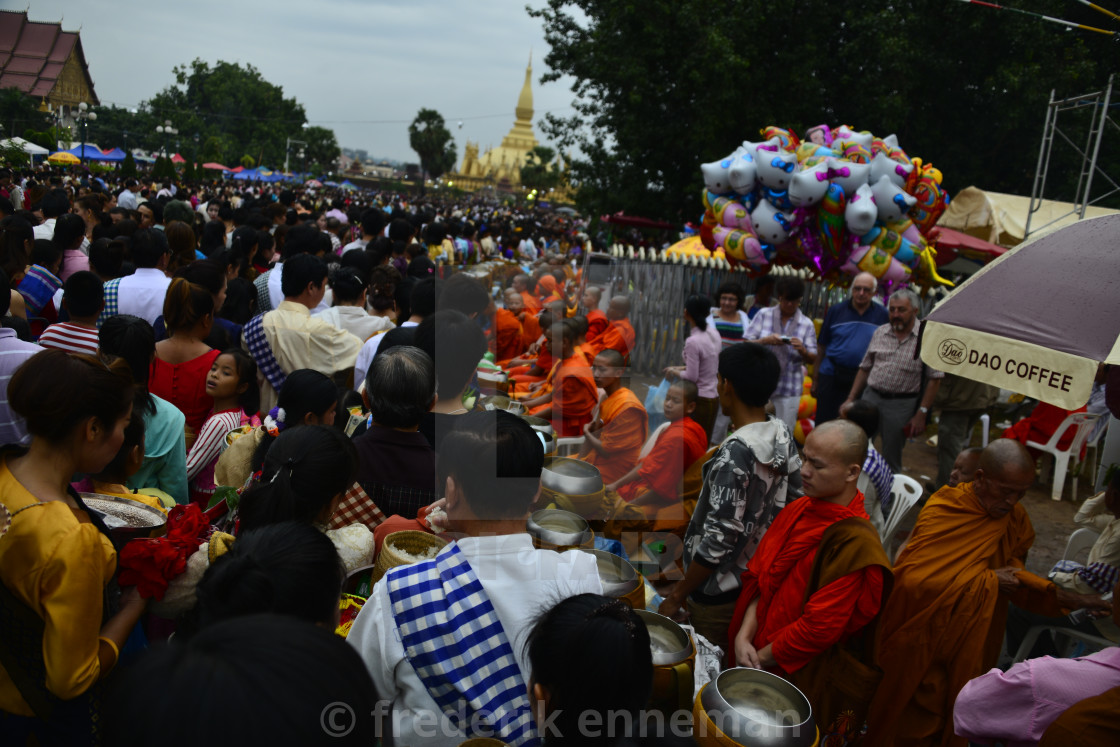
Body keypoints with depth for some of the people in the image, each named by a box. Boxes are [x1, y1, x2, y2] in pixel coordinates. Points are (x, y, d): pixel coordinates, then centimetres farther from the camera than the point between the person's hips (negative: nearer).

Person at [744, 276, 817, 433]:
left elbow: (812, 358, 5)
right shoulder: (764, 315, 5)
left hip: (789, 389, 0)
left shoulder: (806, 324, 5)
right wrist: (766, 340, -17)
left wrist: (802, 350, -17)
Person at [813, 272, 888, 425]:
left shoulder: (882, 316, 3)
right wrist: (815, 379, 4)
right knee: (823, 424, 2)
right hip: (831, 376, 0)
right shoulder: (836, 311, 3)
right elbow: (821, 348, 4)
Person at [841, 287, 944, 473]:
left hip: (901, 404, -4)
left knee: (891, 460, 7)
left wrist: (921, 414, -11)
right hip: (870, 397, 4)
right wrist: (850, 399, 8)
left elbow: (934, 380, -8)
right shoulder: (879, 333, 7)